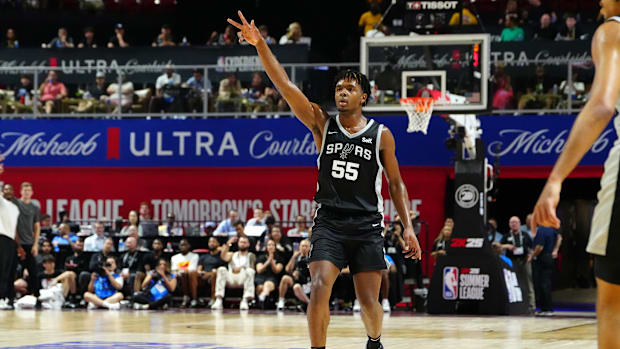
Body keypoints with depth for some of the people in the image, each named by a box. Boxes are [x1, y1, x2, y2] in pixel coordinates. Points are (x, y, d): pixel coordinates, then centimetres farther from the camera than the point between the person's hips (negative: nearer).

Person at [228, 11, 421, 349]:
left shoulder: (381, 135, 2)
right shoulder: (322, 124, 3)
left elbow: (396, 183, 8)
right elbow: (286, 86, -7)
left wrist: (408, 226, -1)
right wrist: (260, 44, -17)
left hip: (367, 226, 0)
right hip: (329, 222, 0)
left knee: (369, 301, 2)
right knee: (319, 290, -18)